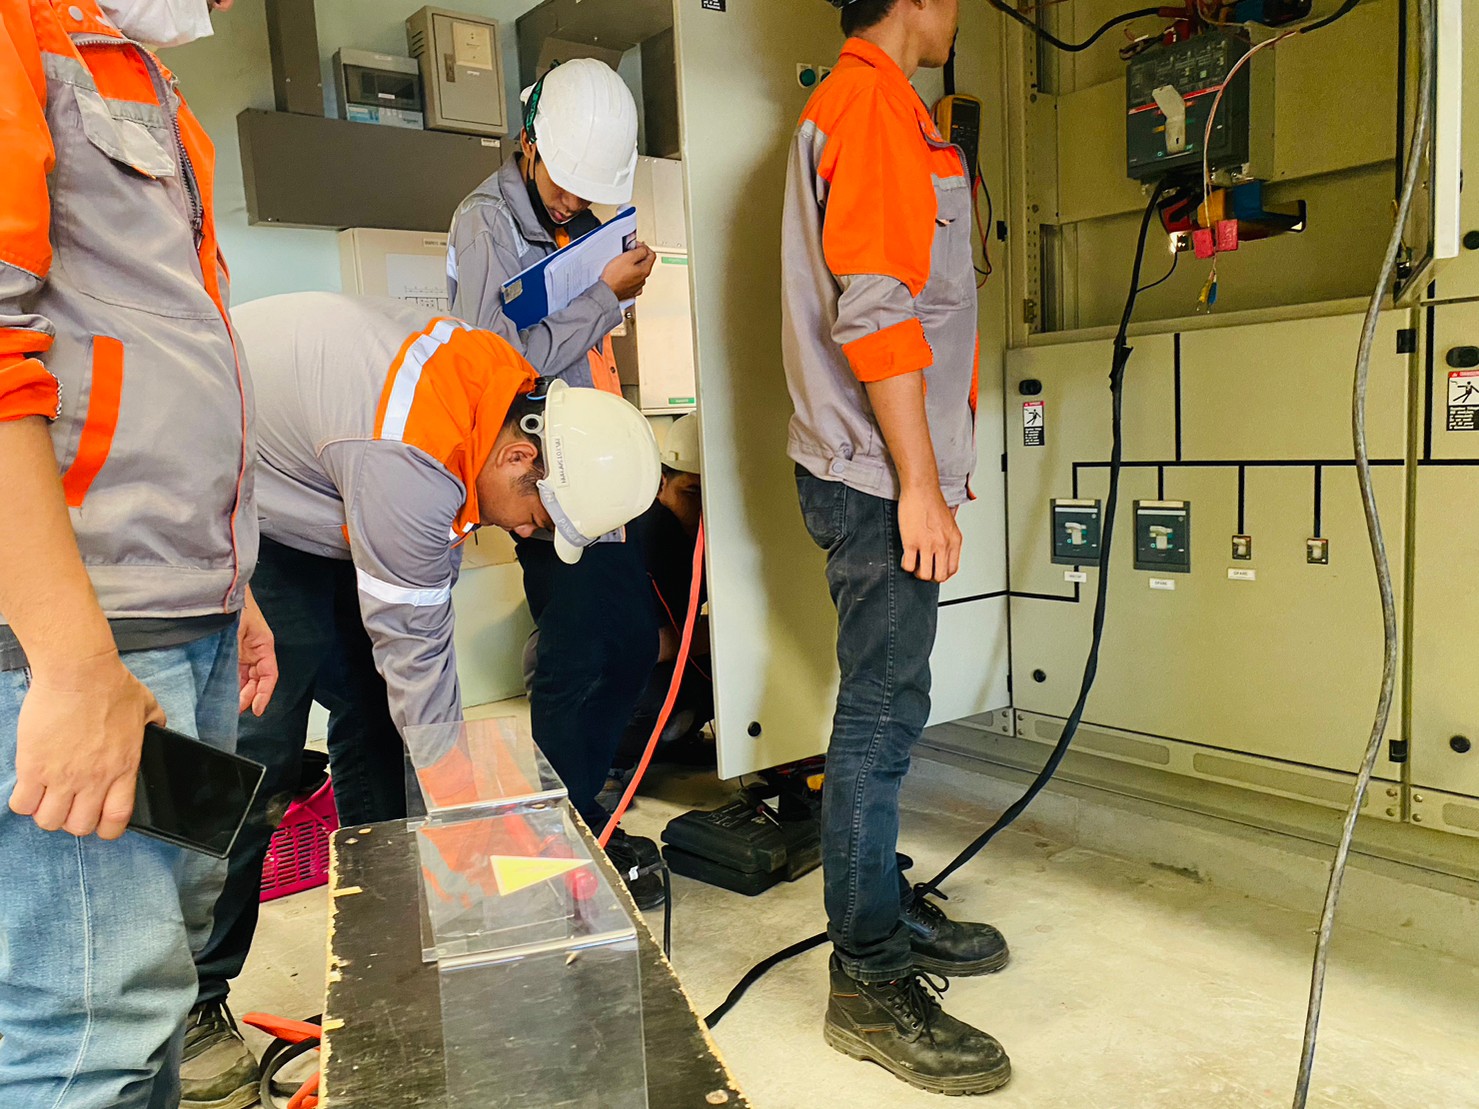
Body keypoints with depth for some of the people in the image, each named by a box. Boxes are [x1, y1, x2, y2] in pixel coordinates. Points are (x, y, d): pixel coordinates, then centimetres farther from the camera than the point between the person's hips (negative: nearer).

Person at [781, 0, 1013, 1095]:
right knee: (883, 716, -6)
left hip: (883, 475, 11)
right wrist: (918, 484, -20)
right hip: (882, 474, -11)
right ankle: (871, 983, 5)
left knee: (885, 708, 15)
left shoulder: (868, 104, 24)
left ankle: (885, 905, 29)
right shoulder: (875, 103, -10)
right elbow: (873, 312, -21)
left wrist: (930, 471, 27)